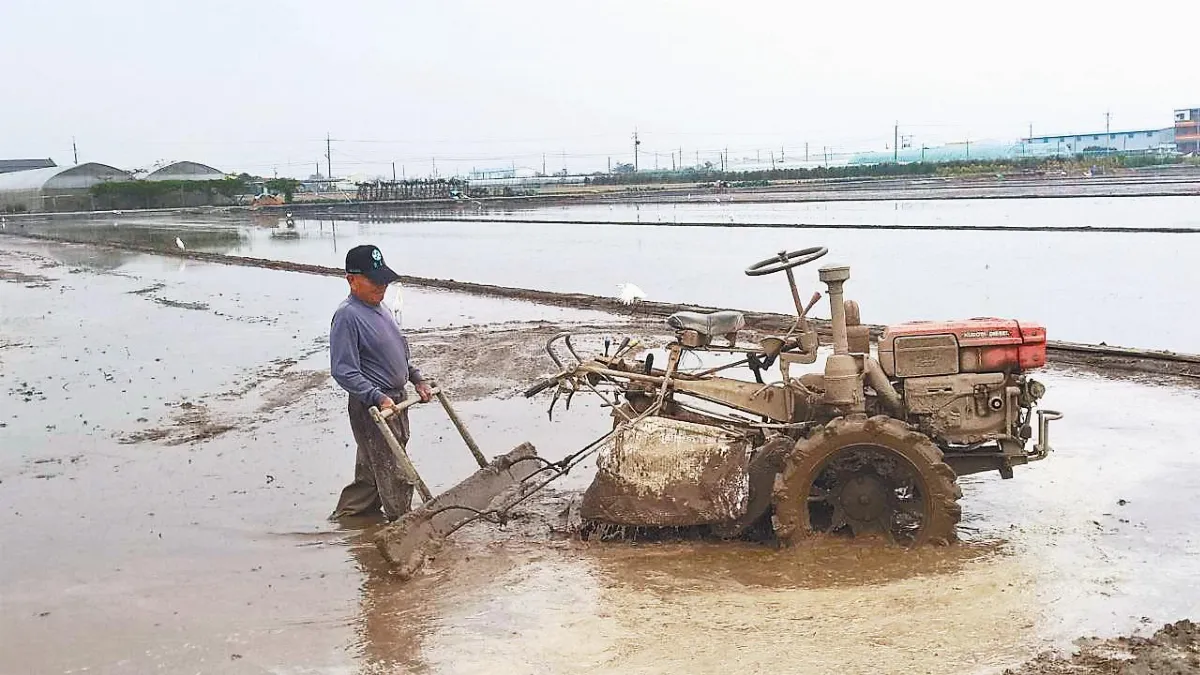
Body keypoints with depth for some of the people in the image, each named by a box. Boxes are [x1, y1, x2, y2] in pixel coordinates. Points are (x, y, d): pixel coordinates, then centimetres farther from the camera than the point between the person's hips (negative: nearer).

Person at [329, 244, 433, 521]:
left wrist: (417, 379, 18)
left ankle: (346, 516, 32)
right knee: (395, 473, -3)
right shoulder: (347, 316, -18)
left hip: (395, 399, 10)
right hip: (372, 406, -10)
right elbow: (344, 371, -23)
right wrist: (379, 399, -28)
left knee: (371, 468, 19)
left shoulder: (378, 310, 11)